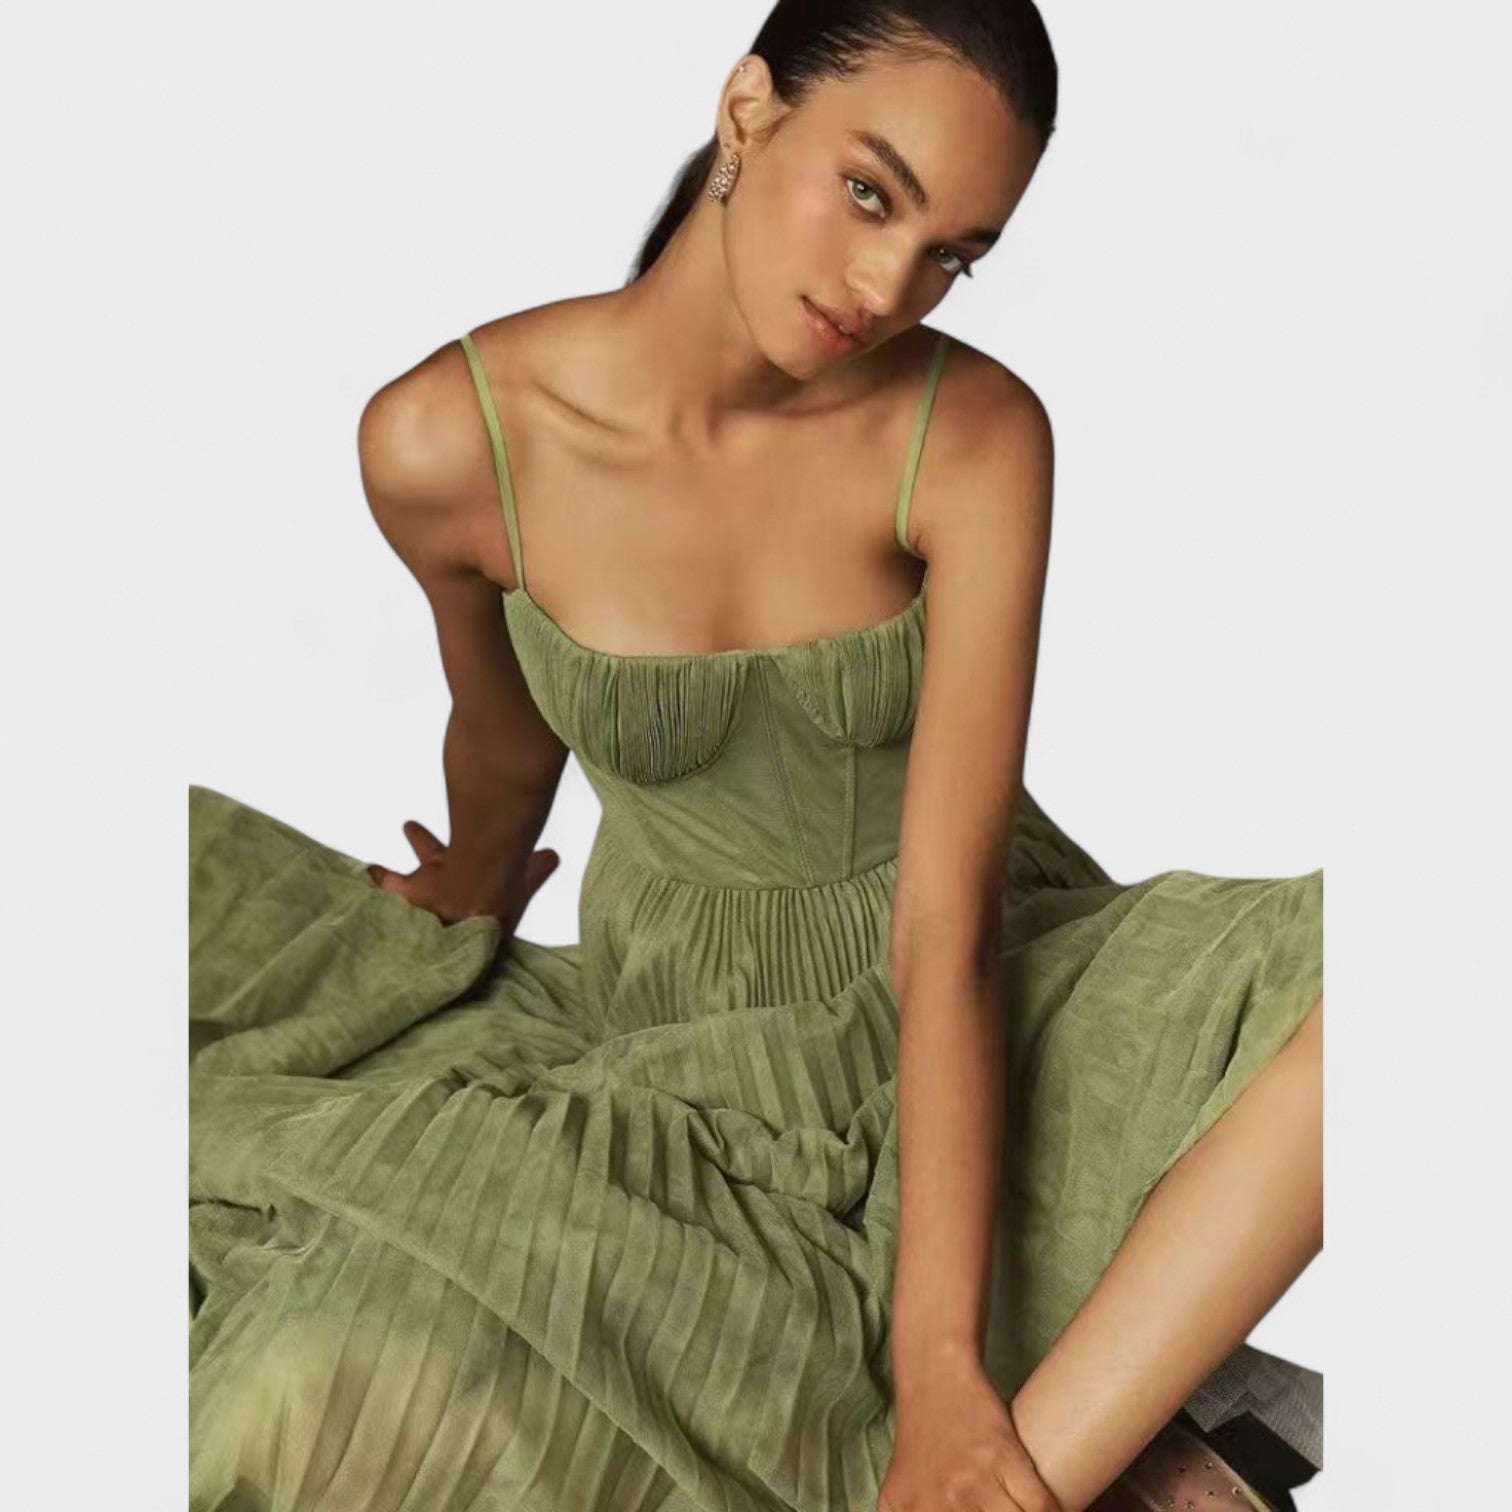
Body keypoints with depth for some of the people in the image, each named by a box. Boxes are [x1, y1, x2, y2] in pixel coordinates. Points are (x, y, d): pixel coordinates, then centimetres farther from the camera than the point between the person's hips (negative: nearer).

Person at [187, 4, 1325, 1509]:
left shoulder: (973, 437, -19)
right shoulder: (445, 440, -17)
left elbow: (951, 925, -24)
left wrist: (948, 1374, -29)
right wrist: (468, 930, 24)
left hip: (968, 1002, 0)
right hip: (669, 1006, 1)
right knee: (324, 1374, -27)